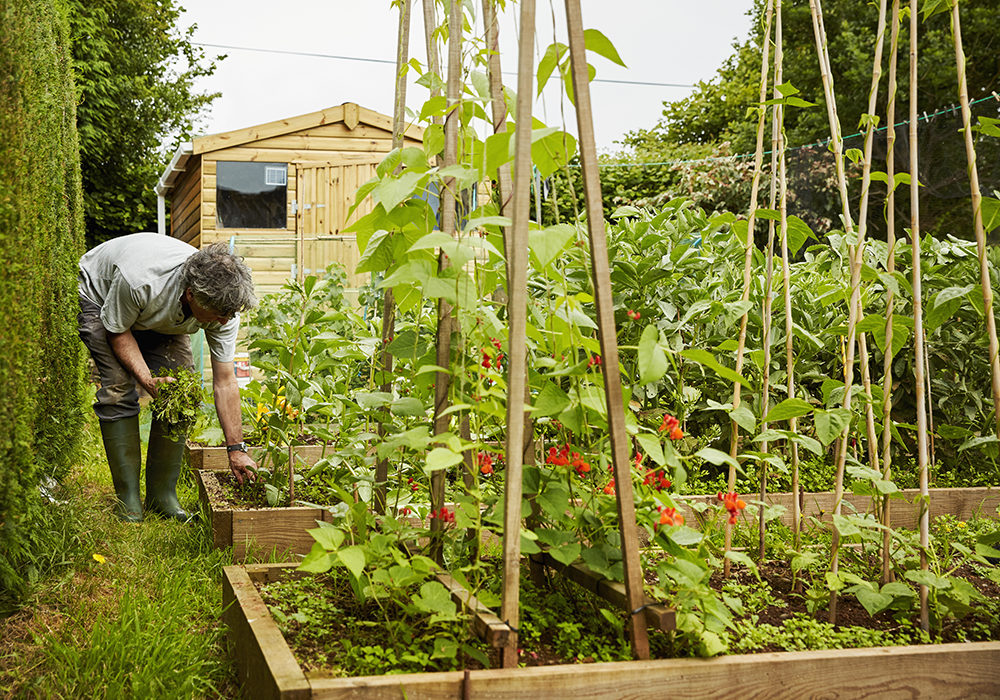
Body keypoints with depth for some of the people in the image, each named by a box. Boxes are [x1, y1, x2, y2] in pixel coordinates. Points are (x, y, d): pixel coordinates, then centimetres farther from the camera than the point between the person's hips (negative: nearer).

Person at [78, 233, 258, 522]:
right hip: (99, 296, -4)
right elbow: (118, 332, -22)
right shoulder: (139, 281, -44)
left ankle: (162, 494, -2)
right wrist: (147, 379, -37)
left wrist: (236, 450, -20)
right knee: (119, 388, -20)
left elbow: (225, 382, -21)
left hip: (164, 315, 4)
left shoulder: (223, 301, -29)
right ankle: (127, 498, -9)